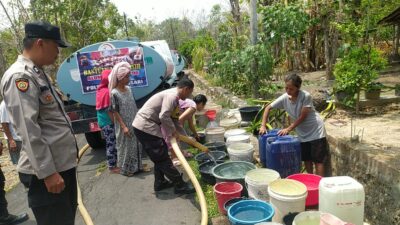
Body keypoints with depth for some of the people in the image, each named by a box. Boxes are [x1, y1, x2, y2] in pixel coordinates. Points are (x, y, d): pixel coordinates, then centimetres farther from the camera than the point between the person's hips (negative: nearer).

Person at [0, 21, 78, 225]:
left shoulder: (37, 73, 14)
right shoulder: (19, 77, -17)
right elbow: (29, 131, -23)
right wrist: (48, 173, -23)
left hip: (63, 164, 10)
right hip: (47, 170, -10)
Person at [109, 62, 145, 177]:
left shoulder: (128, 89, 5)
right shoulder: (114, 93, -15)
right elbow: (115, 112, -15)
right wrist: (123, 126, -18)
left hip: (134, 124, 7)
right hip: (124, 125, -6)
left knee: (136, 144, 14)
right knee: (125, 146, 6)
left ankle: (137, 166, 28)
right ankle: (126, 169, 21)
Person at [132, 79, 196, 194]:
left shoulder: (172, 95, 16)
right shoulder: (172, 95, -15)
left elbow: (171, 117, 23)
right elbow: (164, 116, -27)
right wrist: (173, 132, -12)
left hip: (143, 125, 10)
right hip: (145, 126, -10)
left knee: (159, 156, 18)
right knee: (163, 157, -3)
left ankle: (160, 183, 28)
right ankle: (180, 185, 5)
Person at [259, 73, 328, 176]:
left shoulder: (306, 96, -24)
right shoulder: (284, 98, -10)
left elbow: (302, 117, -22)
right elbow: (268, 108, -5)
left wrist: (288, 129, -22)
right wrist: (263, 125, -14)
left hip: (315, 131, -5)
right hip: (302, 133, 5)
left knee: (318, 159, -1)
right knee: (306, 159, 13)